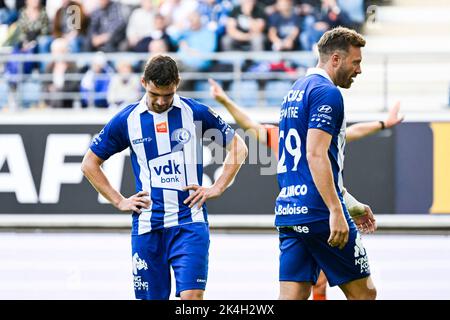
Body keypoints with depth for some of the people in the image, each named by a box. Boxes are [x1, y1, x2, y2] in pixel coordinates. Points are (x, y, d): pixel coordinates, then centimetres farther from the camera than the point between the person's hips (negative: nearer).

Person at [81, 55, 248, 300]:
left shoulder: (196, 112, 1)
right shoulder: (126, 120, 4)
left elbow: (238, 148, 12)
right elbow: (89, 163, 13)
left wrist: (217, 188, 3)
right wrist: (119, 202, 7)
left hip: (189, 224, -2)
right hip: (147, 227, 2)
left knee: (192, 295, -14)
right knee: (151, 297, 5)